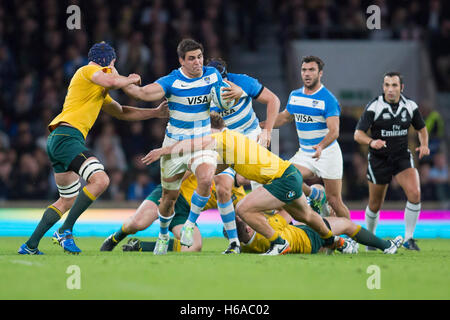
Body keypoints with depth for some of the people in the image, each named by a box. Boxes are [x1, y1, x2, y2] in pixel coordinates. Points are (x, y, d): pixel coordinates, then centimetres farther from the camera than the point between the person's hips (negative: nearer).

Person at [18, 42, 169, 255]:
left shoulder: (99, 91, 30)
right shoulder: (88, 70, 0)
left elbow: (121, 112, 36)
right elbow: (112, 82, -20)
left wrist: (156, 113, 31)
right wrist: (132, 79, -1)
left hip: (57, 141, 11)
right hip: (67, 135, -11)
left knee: (68, 200, 18)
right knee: (100, 180, -24)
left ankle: (30, 246, 19)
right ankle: (65, 231, -22)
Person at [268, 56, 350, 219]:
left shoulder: (328, 99, -14)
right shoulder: (295, 95, 6)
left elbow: (334, 131, -23)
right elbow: (285, 116, 25)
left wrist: (321, 147, -41)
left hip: (327, 152, -5)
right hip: (304, 153, 6)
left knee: (334, 201, -5)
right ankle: (315, 196, 8)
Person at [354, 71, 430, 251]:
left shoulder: (410, 106, -3)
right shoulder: (374, 107, -13)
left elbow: (421, 128, 14)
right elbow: (358, 134, -16)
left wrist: (424, 145, -6)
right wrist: (371, 142, -37)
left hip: (402, 157, 2)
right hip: (378, 160, -2)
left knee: (415, 193, -21)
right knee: (375, 205, 6)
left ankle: (408, 238, -9)